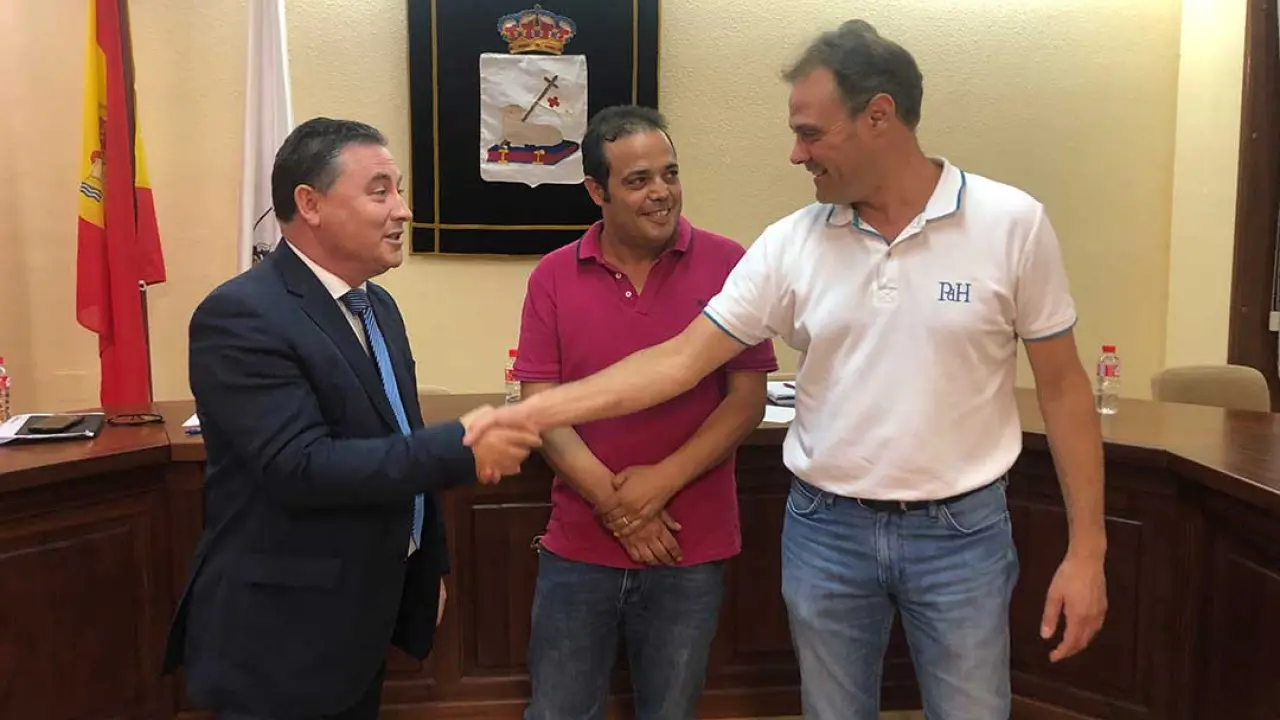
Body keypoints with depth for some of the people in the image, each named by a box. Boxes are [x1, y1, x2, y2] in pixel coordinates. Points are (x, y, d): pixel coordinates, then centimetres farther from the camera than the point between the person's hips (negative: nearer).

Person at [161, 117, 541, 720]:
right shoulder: (241, 316, -20)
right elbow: (300, 467, -29)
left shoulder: (376, 306, 8)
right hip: (280, 634, -8)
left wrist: (429, 565, 17)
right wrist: (460, 448, -30)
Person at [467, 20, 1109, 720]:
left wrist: (1086, 548, -4)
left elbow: (1062, 386, -2)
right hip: (826, 530, 2)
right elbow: (680, 360, -7)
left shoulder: (1011, 223, -9)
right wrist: (524, 415, -14)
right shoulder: (789, 244, -5)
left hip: (962, 531, -1)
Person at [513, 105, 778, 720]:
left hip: (691, 548, -1)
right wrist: (611, 500, -14)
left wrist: (661, 482, -16)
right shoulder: (553, 277, -2)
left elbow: (748, 398, -7)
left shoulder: (727, 265, -6)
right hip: (578, 546, 1)